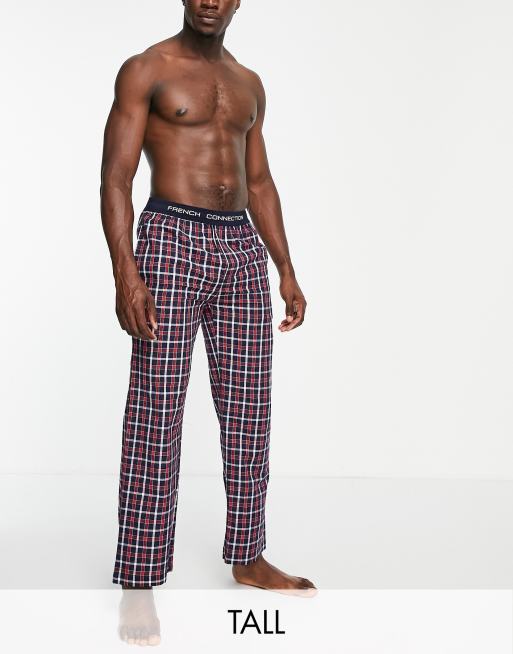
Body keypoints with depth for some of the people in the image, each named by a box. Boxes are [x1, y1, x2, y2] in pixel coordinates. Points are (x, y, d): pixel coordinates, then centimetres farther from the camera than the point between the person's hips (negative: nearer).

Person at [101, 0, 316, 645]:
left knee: (248, 410, 7)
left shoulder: (249, 83, 18)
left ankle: (248, 559, 21)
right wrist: (124, 273, -18)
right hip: (173, 241, -6)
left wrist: (286, 270, 13)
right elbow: (115, 176, -6)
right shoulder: (146, 70, 1)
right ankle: (138, 578, 4)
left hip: (242, 249, 6)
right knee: (156, 413, -6)